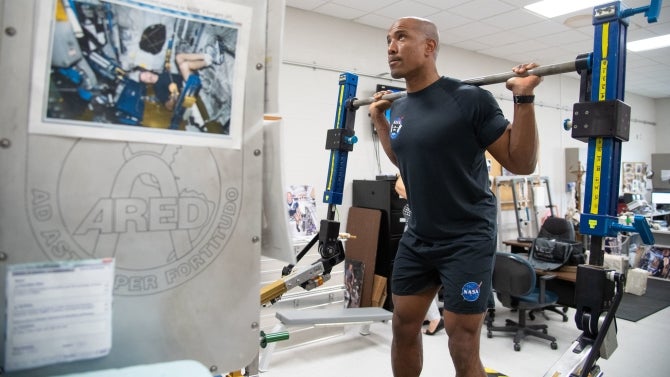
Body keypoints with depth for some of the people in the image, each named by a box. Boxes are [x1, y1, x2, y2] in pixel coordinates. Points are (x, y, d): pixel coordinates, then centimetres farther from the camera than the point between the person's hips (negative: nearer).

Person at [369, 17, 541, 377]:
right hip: (417, 238, 7)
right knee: (403, 327, 17)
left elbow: (521, 163, -12)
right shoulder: (399, 108, 4)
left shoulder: (468, 99, -16)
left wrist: (523, 99, -22)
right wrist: (379, 120, 18)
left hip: (467, 240, -6)